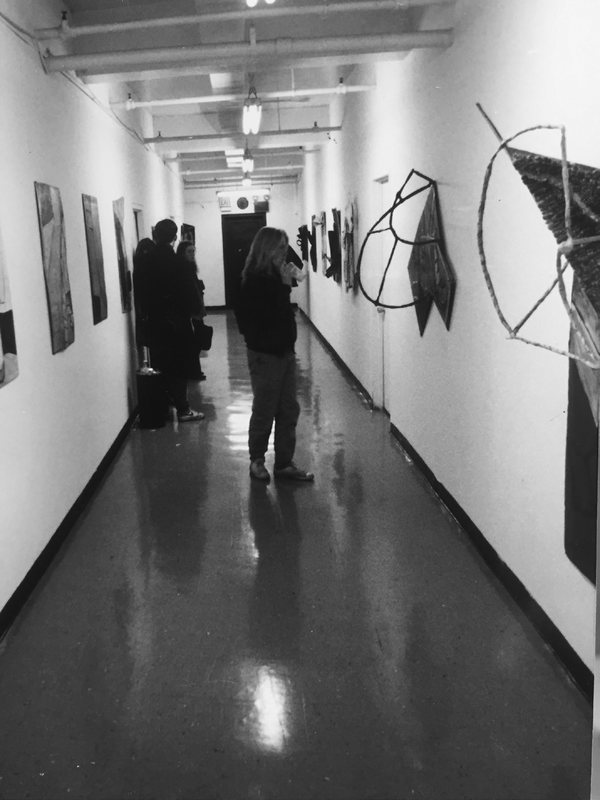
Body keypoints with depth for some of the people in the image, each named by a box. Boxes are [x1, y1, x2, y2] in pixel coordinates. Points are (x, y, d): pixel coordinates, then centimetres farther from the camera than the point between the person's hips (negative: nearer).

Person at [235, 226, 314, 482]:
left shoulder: (273, 277, 10)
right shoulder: (255, 280, -16)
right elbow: (274, 315, -21)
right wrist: (286, 284, -19)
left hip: (283, 352, 8)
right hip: (265, 355, -8)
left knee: (289, 410, 10)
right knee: (264, 411, 5)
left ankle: (284, 463, 18)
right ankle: (257, 460, 23)